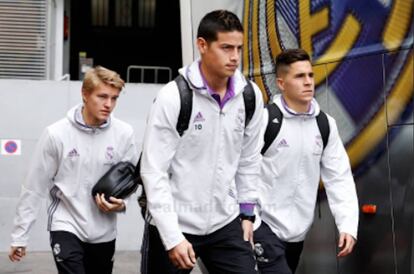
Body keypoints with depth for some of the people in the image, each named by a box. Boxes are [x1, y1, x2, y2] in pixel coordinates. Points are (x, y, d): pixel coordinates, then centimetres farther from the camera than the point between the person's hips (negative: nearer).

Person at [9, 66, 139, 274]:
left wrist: (121, 203, -15)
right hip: (66, 226, -3)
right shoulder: (56, 134, -12)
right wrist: (19, 235, -2)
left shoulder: (124, 134, -7)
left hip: (104, 232, 3)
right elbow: (33, 188, -5)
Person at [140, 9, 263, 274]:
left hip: (226, 223, 4)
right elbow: (154, 172, -15)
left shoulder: (251, 95, -2)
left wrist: (247, 212, 10)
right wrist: (172, 237, -18)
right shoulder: (173, 97, -16)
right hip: (173, 225, -3)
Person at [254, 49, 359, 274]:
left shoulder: (325, 125, 4)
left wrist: (347, 225, -5)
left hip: (298, 230, 6)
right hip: (264, 226, -6)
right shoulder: (264, 119, -13)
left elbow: (339, 177, 5)